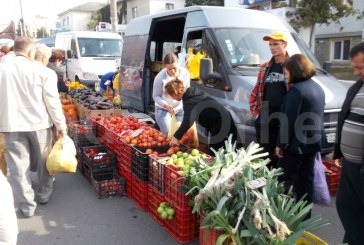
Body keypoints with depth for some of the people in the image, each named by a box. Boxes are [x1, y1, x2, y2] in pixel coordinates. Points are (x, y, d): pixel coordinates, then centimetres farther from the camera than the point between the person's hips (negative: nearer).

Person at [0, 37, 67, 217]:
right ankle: (43, 195, 34)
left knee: (18, 166, 7)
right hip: (38, 122, -1)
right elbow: (52, 101, -8)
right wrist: (61, 124, -1)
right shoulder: (42, 71, -9)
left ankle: (26, 206, 12)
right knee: (43, 160, 17)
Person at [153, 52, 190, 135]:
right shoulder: (160, 78, -22)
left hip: (180, 108, 4)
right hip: (163, 109, -3)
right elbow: (156, 96, -13)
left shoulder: (185, 73, -11)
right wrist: (166, 106, -28)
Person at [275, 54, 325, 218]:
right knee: (306, 179, 14)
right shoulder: (318, 88, 12)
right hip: (313, 141, 9)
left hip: (297, 143, -9)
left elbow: (289, 120, -19)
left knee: (285, 179, 2)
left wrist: (281, 144, -13)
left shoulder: (296, 90, -17)